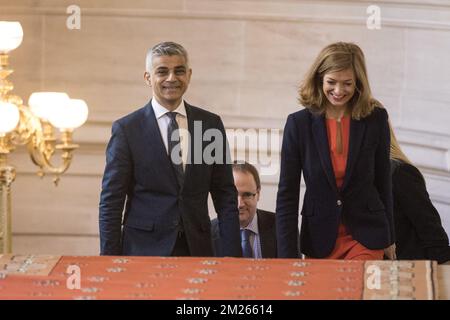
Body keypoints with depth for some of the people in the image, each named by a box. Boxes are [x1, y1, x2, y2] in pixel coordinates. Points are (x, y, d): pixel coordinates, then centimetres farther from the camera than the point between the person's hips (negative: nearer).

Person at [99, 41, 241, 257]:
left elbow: (225, 197, 8)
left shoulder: (211, 124, 7)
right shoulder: (127, 129, -1)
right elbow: (110, 203, -1)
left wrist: (233, 256, 0)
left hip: (197, 249, 3)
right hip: (144, 249, -2)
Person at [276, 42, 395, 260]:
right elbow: (287, 194, -3)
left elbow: (383, 181, 8)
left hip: (365, 238, -1)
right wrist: (287, 257, -8)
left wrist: (389, 239, 13)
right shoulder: (298, 124, -4)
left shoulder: (375, 119, -2)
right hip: (320, 241, 1)